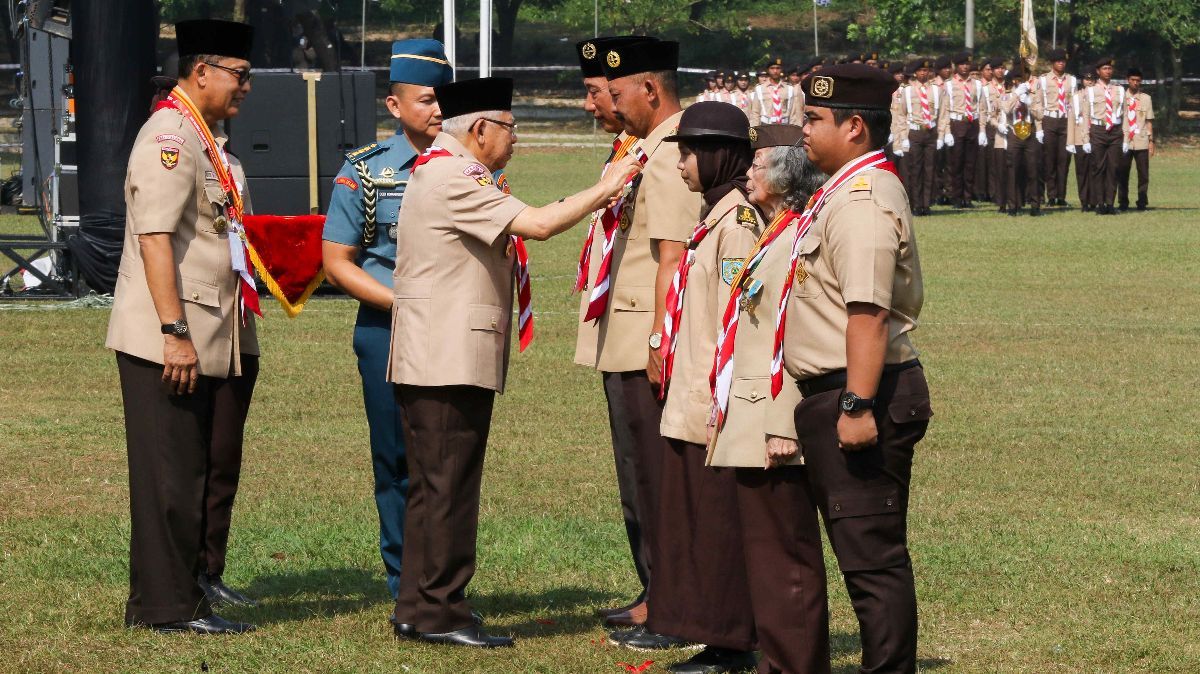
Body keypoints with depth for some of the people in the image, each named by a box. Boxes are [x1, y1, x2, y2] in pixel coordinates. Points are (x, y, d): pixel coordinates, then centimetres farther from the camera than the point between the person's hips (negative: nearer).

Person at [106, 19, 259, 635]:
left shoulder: (207, 142, 16)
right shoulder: (169, 138, -15)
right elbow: (154, 238, -22)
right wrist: (174, 333, -25)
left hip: (218, 344, 10)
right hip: (169, 346, -10)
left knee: (217, 467, 18)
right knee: (172, 475, -4)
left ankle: (201, 577, 31)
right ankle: (167, 606, 1)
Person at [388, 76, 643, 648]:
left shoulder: (440, 173, 19)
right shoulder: (453, 181, -16)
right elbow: (538, 224, -23)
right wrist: (603, 190, -14)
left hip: (431, 361, 11)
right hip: (451, 360, -11)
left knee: (431, 487, 13)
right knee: (448, 486, -7)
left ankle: (417, 610, 17)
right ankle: (440, 613, -5)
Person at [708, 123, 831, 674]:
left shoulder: (801, 239, -14)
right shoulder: (770, 237, 17)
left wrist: (783, 425, -22)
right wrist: (721, 411, 20)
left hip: (772, 424, -10)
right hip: (746, 420, 10)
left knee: (784, 555, -4)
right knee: (763, 551, 12)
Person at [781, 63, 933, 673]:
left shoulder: (861, 201, -17)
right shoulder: (847, 192, 17)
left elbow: (869, 314, -25)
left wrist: (858, 407, -28)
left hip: (856, 395, -11)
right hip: (838, 395, 11)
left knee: (872, 554, -7)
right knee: (869, 553, 15)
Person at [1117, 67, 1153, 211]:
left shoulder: (1146, 98, 8)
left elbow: (1149, 121, 8)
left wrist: (1151, 140, 2)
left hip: (1141, 143, 0)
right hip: (1124, 142, 0)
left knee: (1143, 173, -1)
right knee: (1122, 174, 0)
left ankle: (1142, 202, 6)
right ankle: (1123, 203, 8)